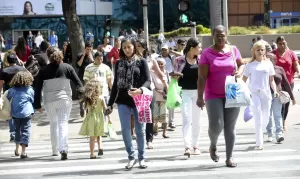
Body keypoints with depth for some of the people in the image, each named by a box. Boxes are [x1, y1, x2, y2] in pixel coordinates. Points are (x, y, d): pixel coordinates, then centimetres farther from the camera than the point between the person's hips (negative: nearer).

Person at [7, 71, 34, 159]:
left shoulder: (12, 90, 2)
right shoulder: (30, 90, -2)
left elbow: (7, 98, 8)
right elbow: (33, 101, 6)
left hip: (15, 114, 3)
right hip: (26, 113, -3)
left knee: (18, 130, 20)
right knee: (25, 131, -2)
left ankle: (17, 150, 33)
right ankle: (23, 152, -10)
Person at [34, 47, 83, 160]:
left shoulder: (43, 71, 1)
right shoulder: (67, 67, 1)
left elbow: (38, 89, 1)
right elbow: (78, 83, 1)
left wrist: (37, 105, 6)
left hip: (49, 101, 1)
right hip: (64, 100, -1)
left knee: (53, 124, 17)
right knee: (63, 124, -5)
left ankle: (55, 150, 24)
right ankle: (63, 149, -23)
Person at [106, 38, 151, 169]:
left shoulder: (141, 61, 2)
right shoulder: (119, 63, 11)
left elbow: (148, 80, -7)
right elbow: (115, 84, 13)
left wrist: (140, 90, -29)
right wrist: (110, 103, 10)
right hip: (123, 101, 2)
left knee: (140, 130, 4)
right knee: (125, 130, -3)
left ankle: (141, 158, 15)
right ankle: (131, 157, 9)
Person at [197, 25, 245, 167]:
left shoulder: (233, 50, 4)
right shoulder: (207, 53, -5)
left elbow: (242, 64, 19)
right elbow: (202, 77, -9)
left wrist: (239, 72, -5)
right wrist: (200, 96, -15)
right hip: (213, 95, -3)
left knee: (230, 127, 3)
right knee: (216, 125, -13)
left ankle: (229, 157, 13)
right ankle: (213, 145, 19)